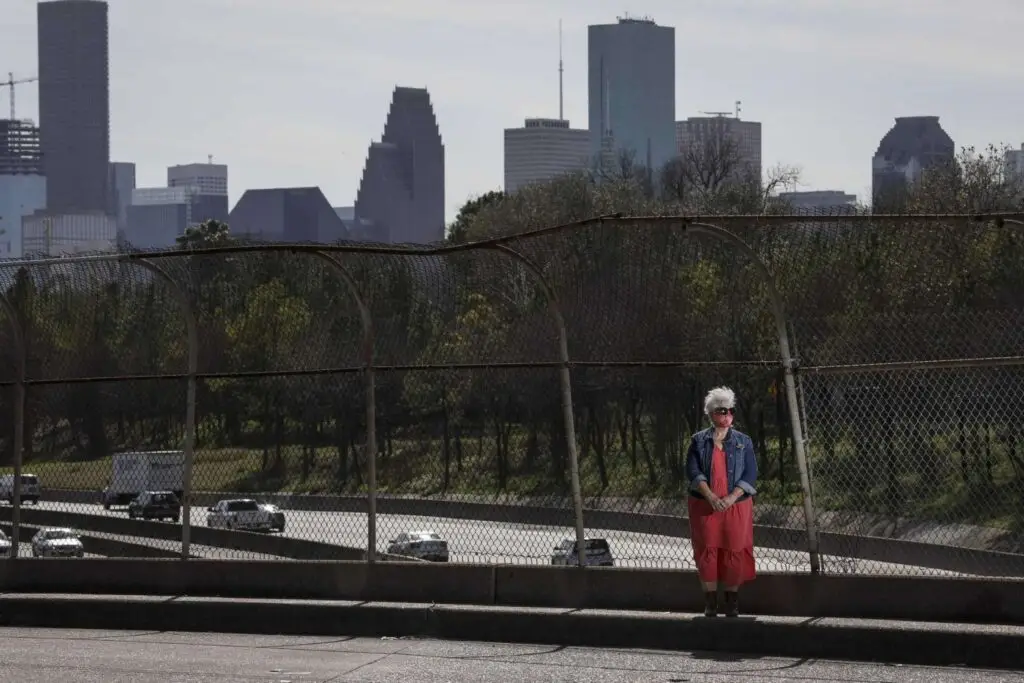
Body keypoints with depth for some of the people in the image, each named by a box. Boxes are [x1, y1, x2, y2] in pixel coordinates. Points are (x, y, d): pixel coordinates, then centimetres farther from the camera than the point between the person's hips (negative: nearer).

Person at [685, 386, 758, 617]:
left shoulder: (743, 442, 4)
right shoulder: (699, 441, 3)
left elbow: (750, 474, -2)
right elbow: (693, 471, -5)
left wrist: (731, 498, -16)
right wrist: (711, 497, -19)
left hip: (736, 505, 0)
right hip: (705, 506, 0)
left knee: (734, 552, 0)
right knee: (707, 551, 0)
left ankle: (732, 603, 9)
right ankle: (710, 603, 6)